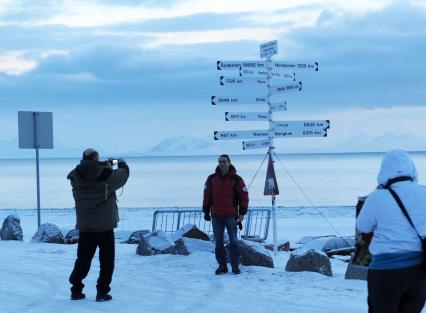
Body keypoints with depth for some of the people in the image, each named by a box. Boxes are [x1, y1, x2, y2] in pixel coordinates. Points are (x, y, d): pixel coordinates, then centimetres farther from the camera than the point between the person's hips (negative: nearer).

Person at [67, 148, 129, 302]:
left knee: (83, 260, 15)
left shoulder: (76, 177, -5)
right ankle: (102, 292, 5)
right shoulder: (106, 175, -15)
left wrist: (103, 166, 23)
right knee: (107, 261, 8)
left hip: (85, 227, 4)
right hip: (105, 226, -4)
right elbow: (123, 175, 2)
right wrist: (122, 164, 24)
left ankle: (76, 290, 16)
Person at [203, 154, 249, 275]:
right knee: (218, 242, 5)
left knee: (233, 241, -1)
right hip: (216, 215, 3)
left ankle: (235, 266, 6)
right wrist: (206, 211, 7)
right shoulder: (211, 179, 7)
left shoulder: (236, 179, -1)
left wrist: (242, 213, -5)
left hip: (231, 215, -3)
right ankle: (222, 266, 11)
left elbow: (244, 196, 0)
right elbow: (207, 196, 11)